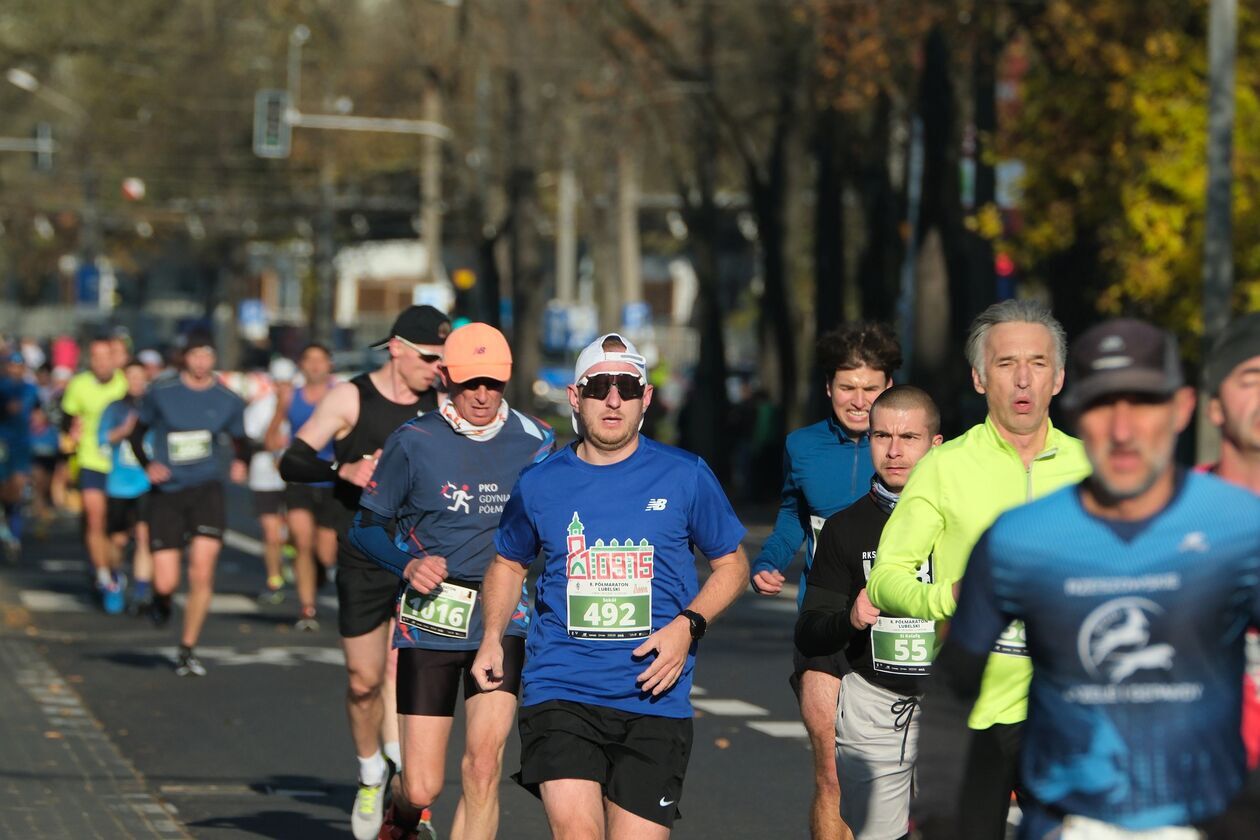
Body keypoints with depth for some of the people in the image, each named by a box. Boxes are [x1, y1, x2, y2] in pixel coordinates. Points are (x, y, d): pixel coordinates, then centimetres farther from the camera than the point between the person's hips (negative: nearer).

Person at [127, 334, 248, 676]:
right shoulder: (160, 393, 0)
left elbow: (241, 442, 16)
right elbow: (137, 433, 10)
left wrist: (241, 464, -6)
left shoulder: (228, 401, 4)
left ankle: (187, 650, 5)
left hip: (206, 490, 1)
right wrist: (147, 465, -7)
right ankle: (161, 599, 33)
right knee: (166, 583, -7)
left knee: (202, 573, -11)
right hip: (167, 493, -1)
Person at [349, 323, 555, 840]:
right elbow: (367, 528, 3)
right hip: (430, 622, -1)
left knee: (484, 762, -17)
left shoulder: (535, 441, 2)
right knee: (423, 788, -2)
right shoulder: (414, 442, -4)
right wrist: (409, 564, -15)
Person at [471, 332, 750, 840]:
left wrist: (688, 625, -4)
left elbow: (731, 563, 13)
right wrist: (492, 638, 7)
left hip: (653, 698, 0)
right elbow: (509, 564, 24)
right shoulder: (540, 484, 6)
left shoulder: (685, 477, 2)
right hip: (560, 692, 0)